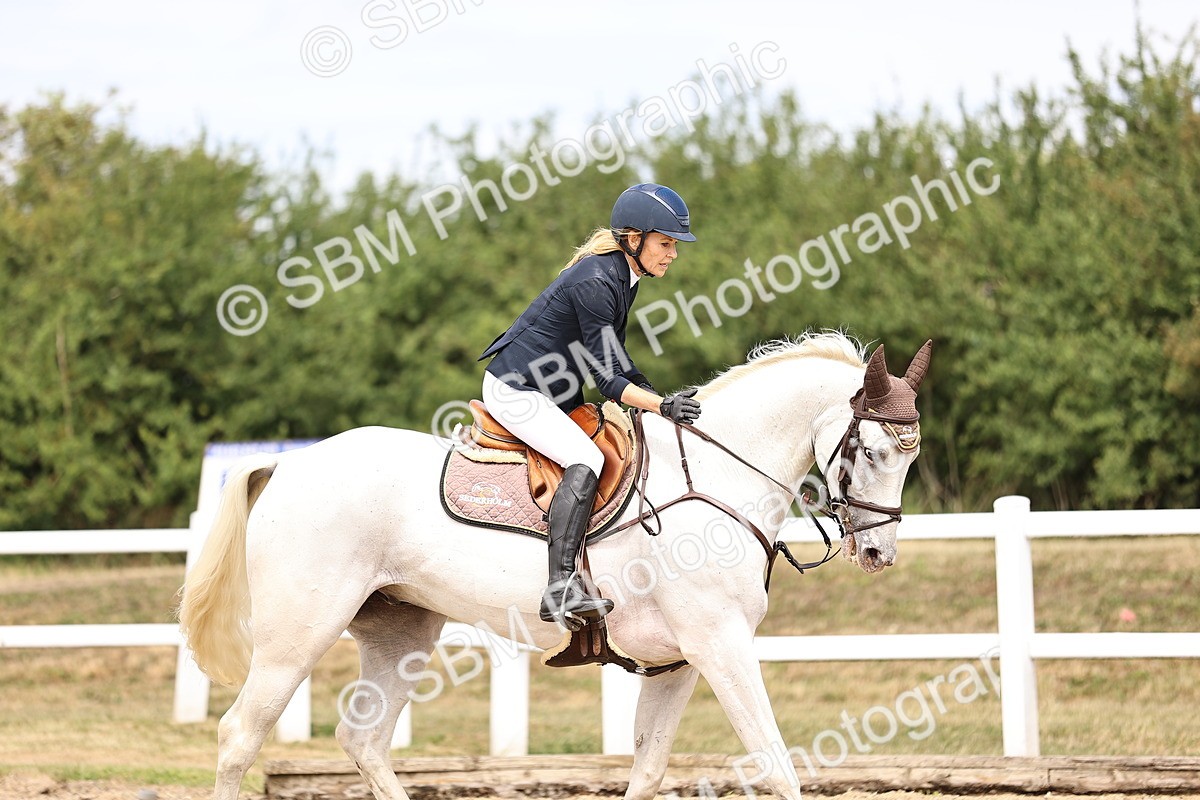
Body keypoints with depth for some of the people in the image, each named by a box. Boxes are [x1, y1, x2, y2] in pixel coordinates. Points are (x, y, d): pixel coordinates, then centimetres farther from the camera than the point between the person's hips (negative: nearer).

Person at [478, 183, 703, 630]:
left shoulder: (621, 277, 7)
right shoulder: (595, 282, -23)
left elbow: (614, 360, 18)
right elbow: (608, 380, -24)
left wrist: (660, 400, 10)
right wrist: (663, 406, -32)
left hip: (551, 392, 11)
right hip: (515, 389, -11)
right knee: (586, 460, -29)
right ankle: (560, 588, -36)